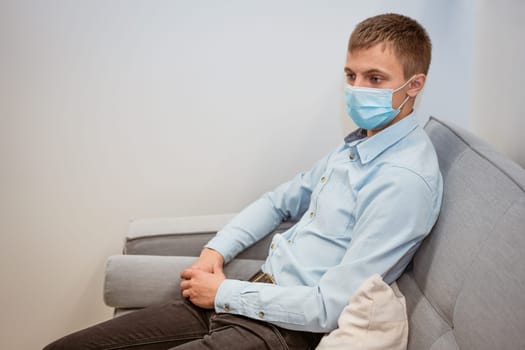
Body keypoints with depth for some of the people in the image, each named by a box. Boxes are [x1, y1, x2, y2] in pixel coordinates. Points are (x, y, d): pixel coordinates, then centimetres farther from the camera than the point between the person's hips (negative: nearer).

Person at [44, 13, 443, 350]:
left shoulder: (404, 179, -18)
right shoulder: (357, 144, 12)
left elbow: (329, 309, -21)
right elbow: (279, 201, 22)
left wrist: (225, 293, -10)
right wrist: (216, 250, 5)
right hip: (259, 295, 9)